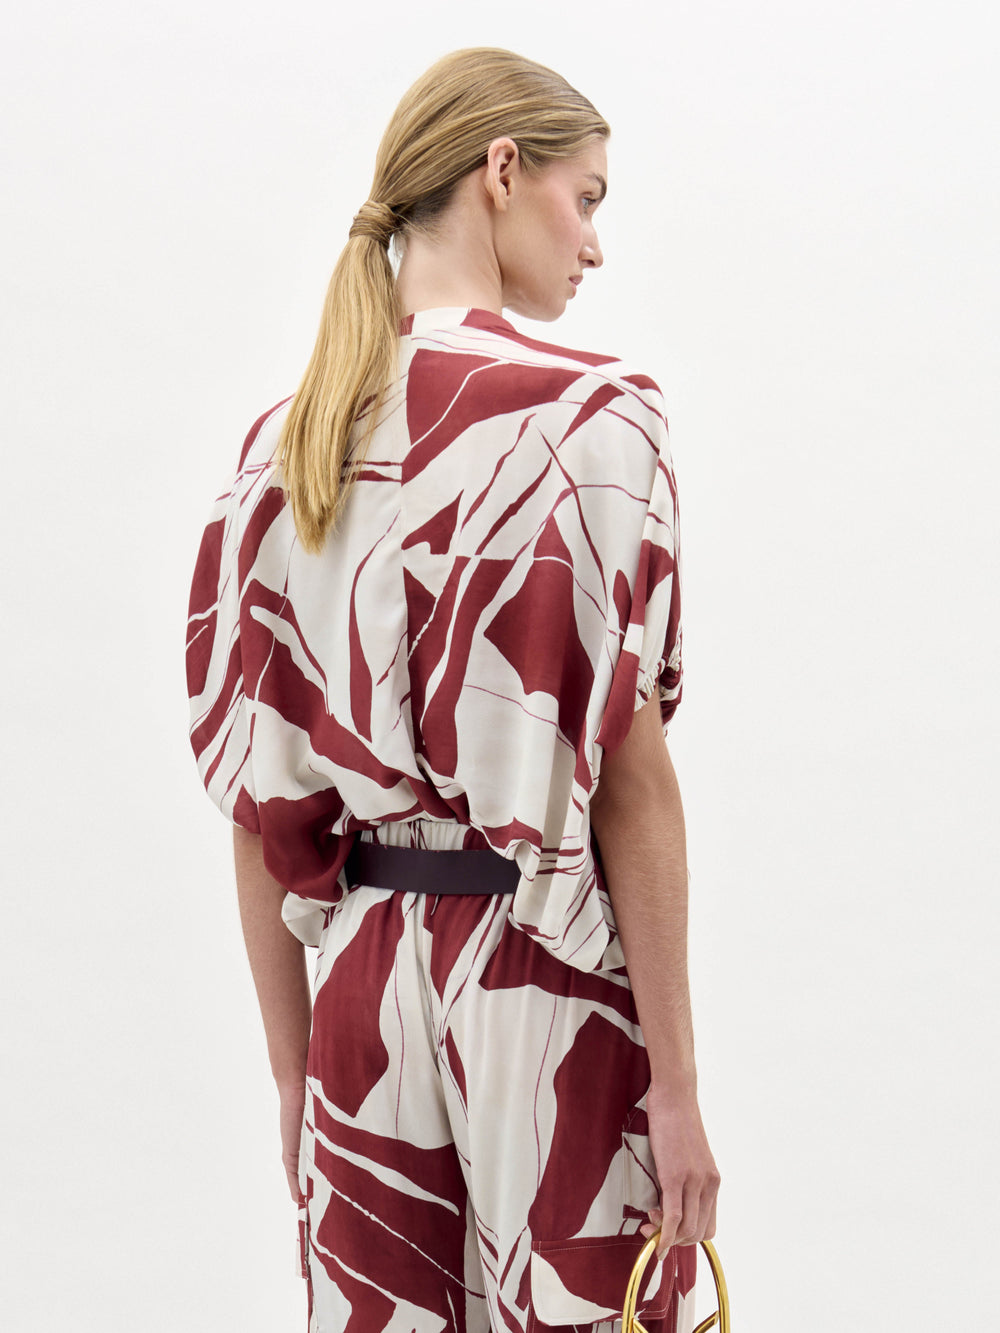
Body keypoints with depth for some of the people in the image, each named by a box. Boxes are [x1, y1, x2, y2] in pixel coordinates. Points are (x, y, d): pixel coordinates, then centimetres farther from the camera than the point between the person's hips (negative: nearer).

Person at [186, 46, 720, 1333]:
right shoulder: (588, 416, -11)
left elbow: (258, 796, 6)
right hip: (554, 983, -5)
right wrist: (676, 1082, -10)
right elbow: (625, 765, -14)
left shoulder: (284, 443, 5)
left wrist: (295, 1075, 13)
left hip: (365, 977, 5)